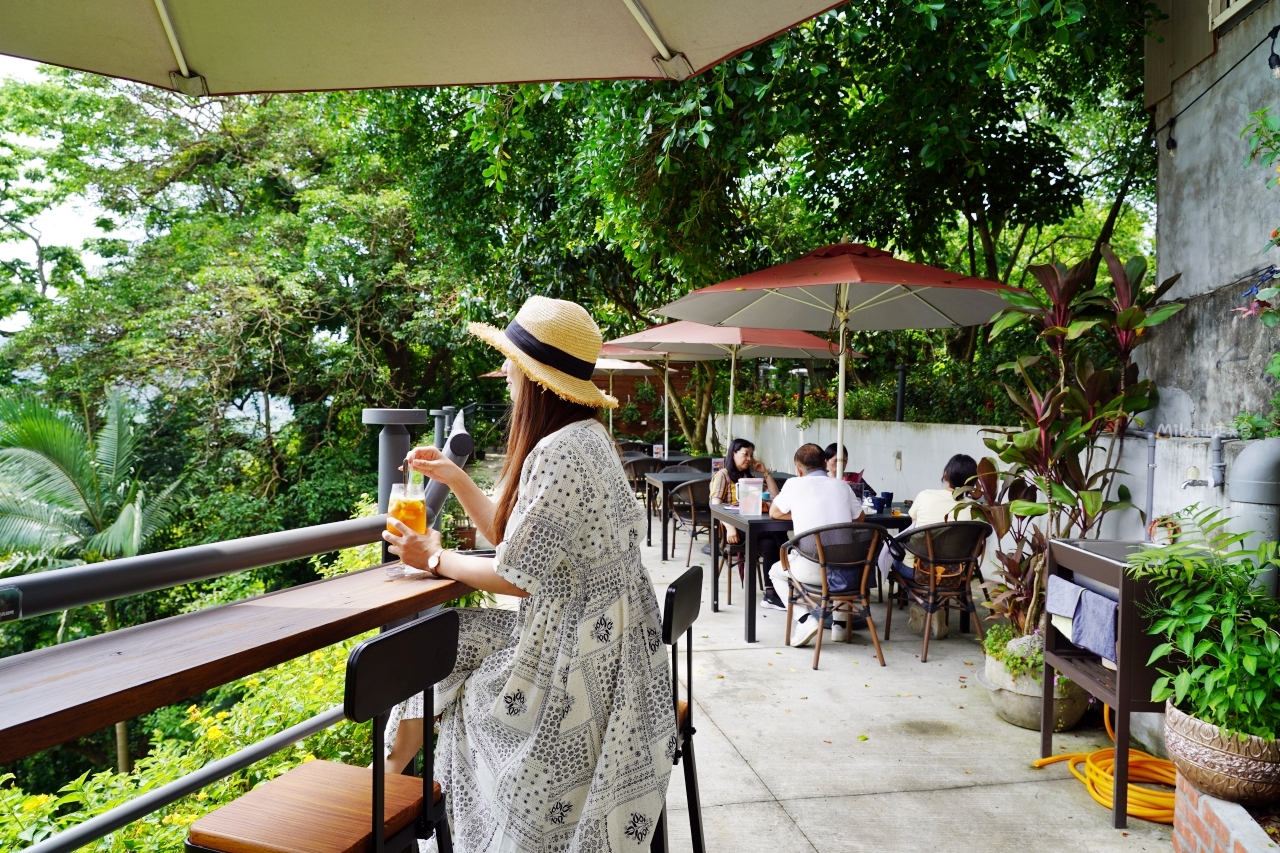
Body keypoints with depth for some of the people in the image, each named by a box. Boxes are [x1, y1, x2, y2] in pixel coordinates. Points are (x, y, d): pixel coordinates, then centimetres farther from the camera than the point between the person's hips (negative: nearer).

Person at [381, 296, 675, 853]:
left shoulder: (560, 452, -24)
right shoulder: (584, 437, 7)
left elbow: (517, 576, -20)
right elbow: (513, 537, 12)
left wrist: (436, 559, -4)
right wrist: (454, 477, 11)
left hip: (574, 655, -9)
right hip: (585, 634, 9)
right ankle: (392, 769, 22)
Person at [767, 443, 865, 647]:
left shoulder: (794, 484, 2)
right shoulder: (842, 486, 10)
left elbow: (774, 513, 17)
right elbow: (859, 518, 25)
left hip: (812, 568, -4)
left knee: (776, 572, 26)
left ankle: (805, 619, 4)